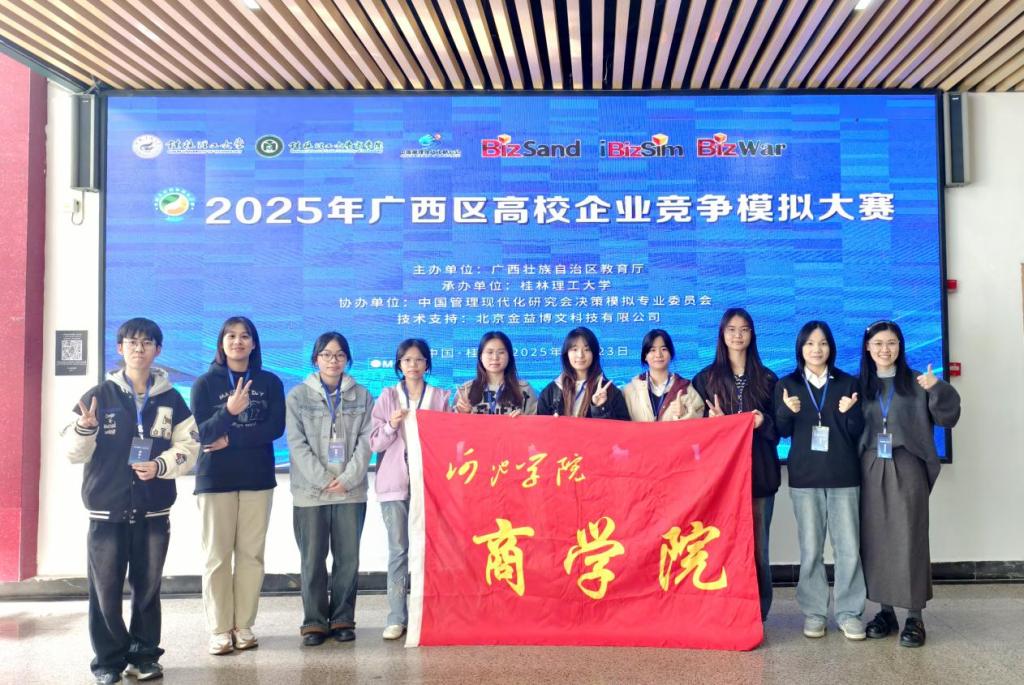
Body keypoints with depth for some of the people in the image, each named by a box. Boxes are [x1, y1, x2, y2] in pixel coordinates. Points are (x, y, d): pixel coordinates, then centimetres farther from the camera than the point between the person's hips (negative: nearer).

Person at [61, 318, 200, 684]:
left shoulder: (171, 399, 4)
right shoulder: (99, 395, 1)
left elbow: (188, 447, 4)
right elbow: (73, 452, 0)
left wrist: (161, 465, -13)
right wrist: (85, 428, -20)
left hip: (154, 511, 1)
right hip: (106, 510, -1)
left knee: (148, 588, 9)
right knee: (105, 590, 3)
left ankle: (144, 655, 23)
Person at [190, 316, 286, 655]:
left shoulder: (270, 382, 5)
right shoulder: (205, 383, 1)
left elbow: (275, 427, -5)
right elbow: (200, 433, -8)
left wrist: (231, 439, -13)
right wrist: (229, 411, -26)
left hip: (258, 477, 1)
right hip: (215, 479, -1)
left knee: (251, 554, 3)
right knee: (217, 556, 0)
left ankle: (243, 625, 12)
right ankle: (219, 629, 8)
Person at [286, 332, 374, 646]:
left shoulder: (362, 396, 8)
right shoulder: (298, 396, 3)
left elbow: (366, 441, 2)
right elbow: (297, 444, -3)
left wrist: (348, 478, -10)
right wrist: (323, 479, -12)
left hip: (351, 492, 1)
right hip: (310, 492, -1)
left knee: (348, 559, 5)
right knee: (313, 560, 3)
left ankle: (343, 619, 17)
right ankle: (314, 622, 14)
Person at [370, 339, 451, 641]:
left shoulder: (441, 397, 7)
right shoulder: (387, 397, 7)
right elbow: (376, 443, 2)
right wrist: (391, 426, -15)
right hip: (394, 483, 0)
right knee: (398, 550, 0)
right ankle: (396, 618, 6)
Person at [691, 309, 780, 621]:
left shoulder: (766, 378, 11)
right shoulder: (706, 378, 8)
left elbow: (778, 428, 11)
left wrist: (763, 422, -10)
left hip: (759, 470, 1)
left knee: (757, 543, 0)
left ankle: (758, 612, 10)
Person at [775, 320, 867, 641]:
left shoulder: (848, 383, 5)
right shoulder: (787, 385, 5)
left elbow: (858, 433, 3)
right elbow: (782, 431, 2)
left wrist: (850, 412, -17)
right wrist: (787, 411, -18)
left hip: (843, 476, 0)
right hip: (804, 477, 0)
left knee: (848, 547, 1)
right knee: (810, 549, 5)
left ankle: (849, 612, 12)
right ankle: (813, 612, 14)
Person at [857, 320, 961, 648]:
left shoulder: (917, 382, 2)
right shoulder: (859, 385, 8)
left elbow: (947, 418, -5)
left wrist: (938, 390, -20)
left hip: (907, 470, -2)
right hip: (871, 472, 2)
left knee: (910, 540, -1)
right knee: (876, 541, 6)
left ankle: (914, 617, 7)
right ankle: (885, 611, 17)